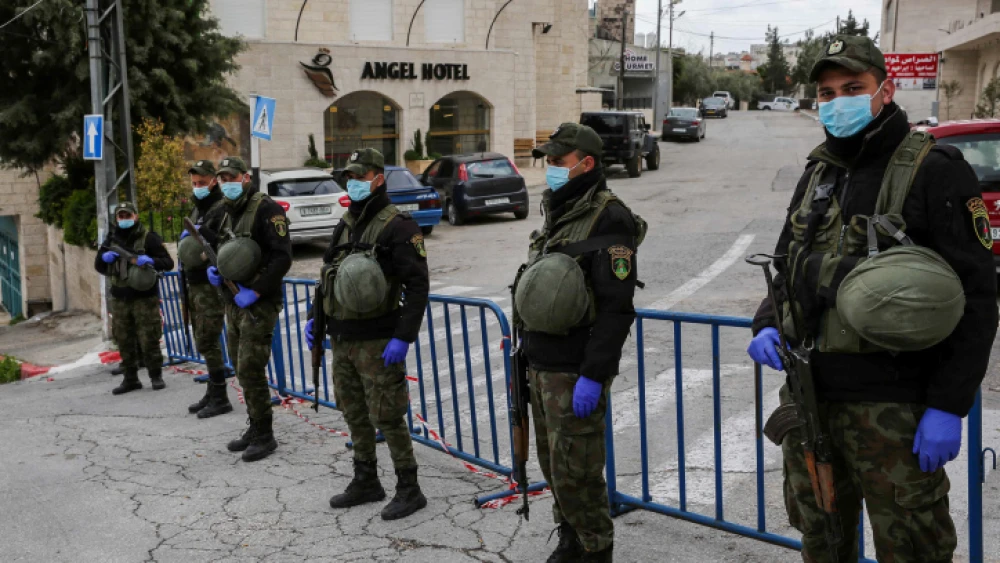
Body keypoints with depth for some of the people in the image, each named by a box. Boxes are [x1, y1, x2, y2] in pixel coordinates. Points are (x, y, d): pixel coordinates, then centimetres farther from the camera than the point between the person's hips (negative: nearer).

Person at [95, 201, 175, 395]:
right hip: (119, 299, 5)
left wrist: (151, 261, -25)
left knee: (148, 339, -4)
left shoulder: (148, 237, -2)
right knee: (125, 341, 9)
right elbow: (98, 266, 20)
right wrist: (104, 257, -3)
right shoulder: (111, 239, 14)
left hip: (144, 297, -5)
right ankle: (130, 379, 18)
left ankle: (156, 375, 9)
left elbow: (168, 262, -6)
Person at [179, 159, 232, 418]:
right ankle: (212, 394, 22)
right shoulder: (196, 211, 19)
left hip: (211, 286, -9)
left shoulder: (222, 210, -10)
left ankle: (220, 399, -2)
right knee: (205, 342, 14)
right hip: (195, 285, 9)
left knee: (207, 343, -9)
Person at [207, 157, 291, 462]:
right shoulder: (230, 214, 15)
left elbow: (282, 257, -19)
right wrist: (216, 272, 6)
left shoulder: (266, 208, -12)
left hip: (259, 303, -9)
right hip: (235, 301, 9)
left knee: (250, 370, -8)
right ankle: (255, 428, 26)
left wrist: (255, 291, -22)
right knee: (241, 369, 14)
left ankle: (264, 436, 4)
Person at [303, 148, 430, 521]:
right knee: (354, 413, 16)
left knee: (387, 416, -3)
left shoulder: (397, 226, -12)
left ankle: (409, 490, 10)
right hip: (342, 340, 8)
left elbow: (417, 285, -18)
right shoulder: (345, 225, 13)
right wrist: (315, 318, 15)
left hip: (377, 343, -8)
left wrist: (403, 338, -24)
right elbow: (328, 277, 22)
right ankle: (365, 483, 30)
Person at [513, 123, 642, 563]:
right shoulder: (559, 214, 15)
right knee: (552, 465, 17)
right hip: (541, 365, 9)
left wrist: (593, 377, -23)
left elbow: (616, 308, -20)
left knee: (574, 471, -2)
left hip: (576, 372, -8)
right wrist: (527, 354, 20)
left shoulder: (609, 219, -13)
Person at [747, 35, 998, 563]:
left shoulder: (935, 170, -8)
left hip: (891, 407, -6)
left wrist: (948, 406, -17)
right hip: (808, 394, 7)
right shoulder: (818, 173, 13)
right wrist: (767, 325, 0)